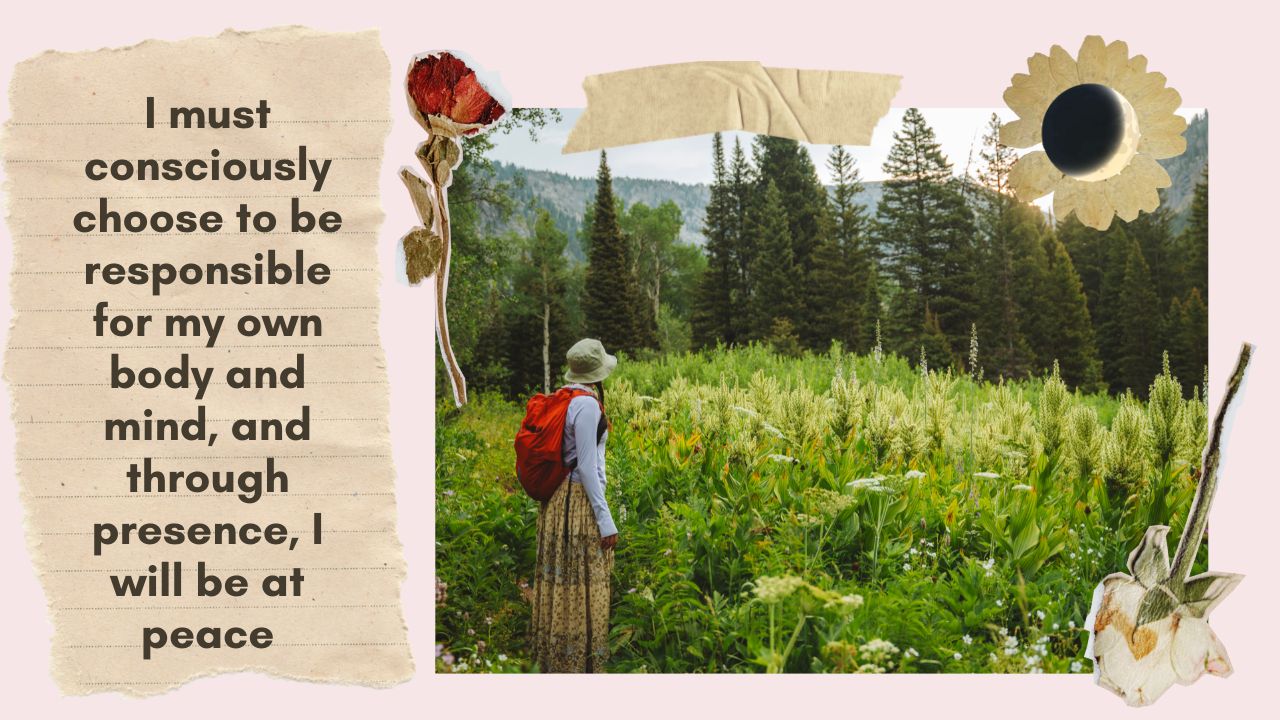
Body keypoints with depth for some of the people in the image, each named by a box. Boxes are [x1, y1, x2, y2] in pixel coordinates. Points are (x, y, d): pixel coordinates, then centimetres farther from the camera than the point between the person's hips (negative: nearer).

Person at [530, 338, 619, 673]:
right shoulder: (587, 405, -16)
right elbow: (586, 466, -18)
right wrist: (605, 520, -17)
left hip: (555, 499, 9)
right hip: (580, 501, -9)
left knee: (559, 582, 13)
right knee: (582, 584, -3)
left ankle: (552, 658, 19)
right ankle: (579, 663, 1)